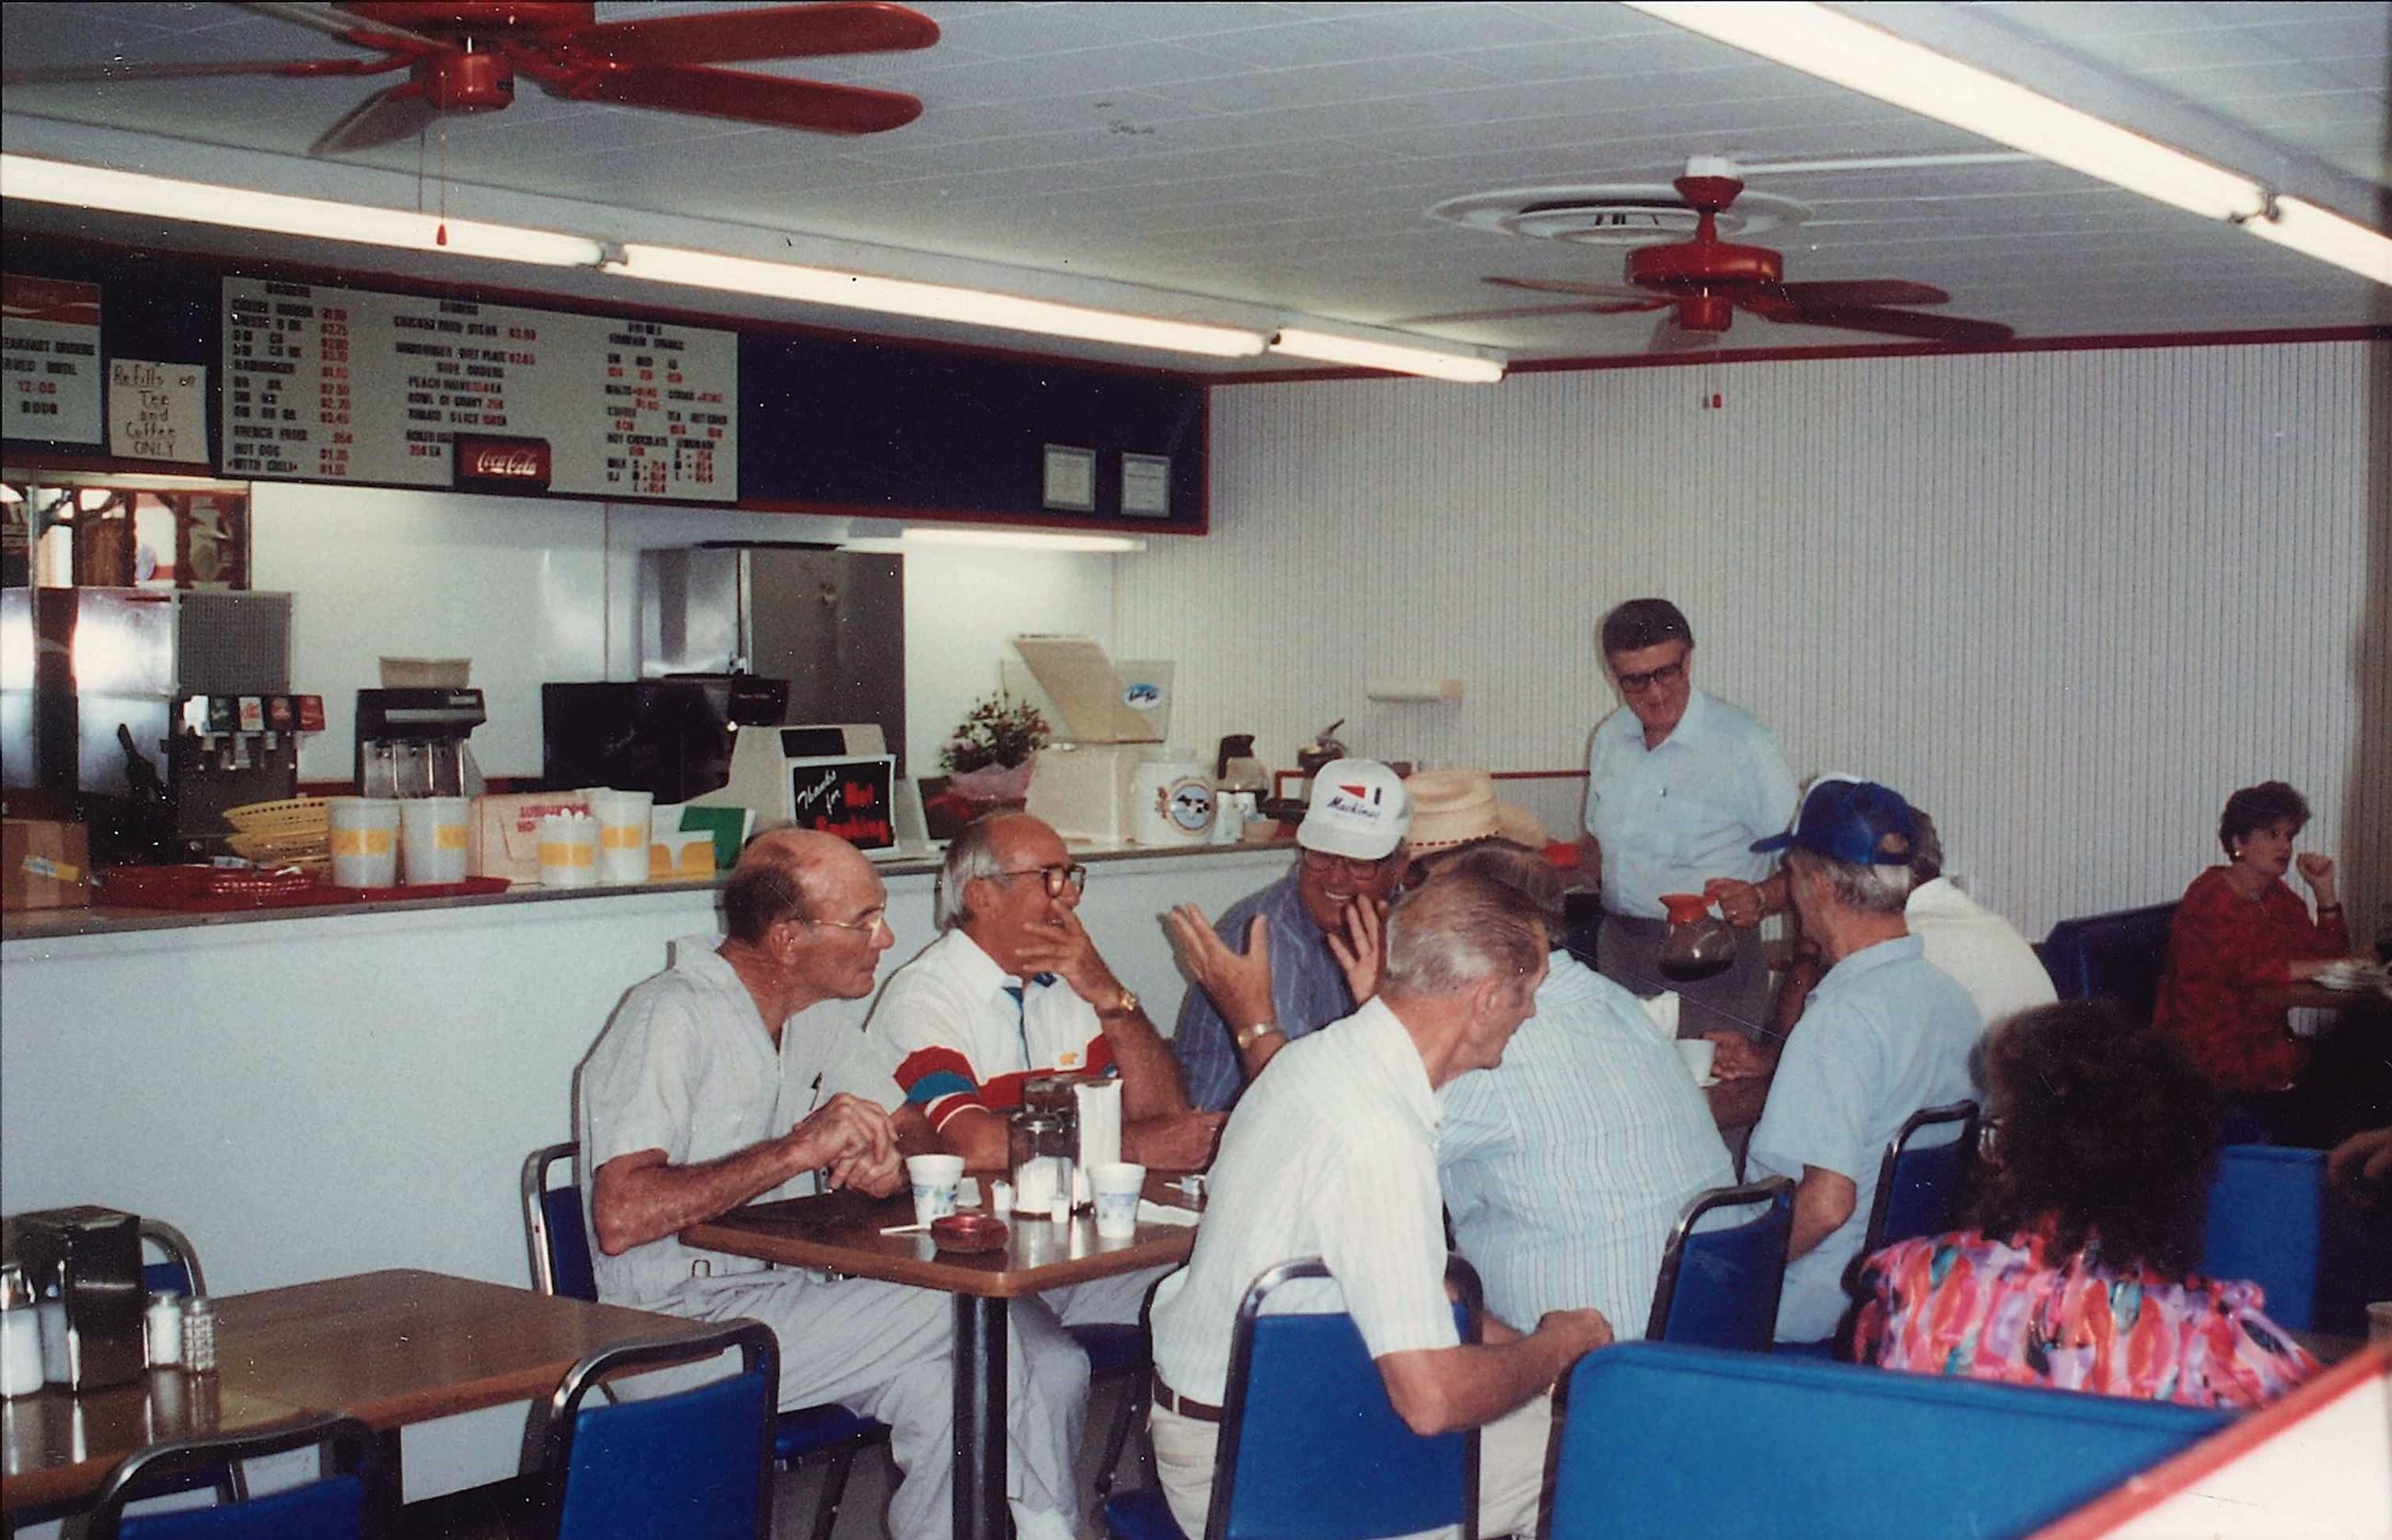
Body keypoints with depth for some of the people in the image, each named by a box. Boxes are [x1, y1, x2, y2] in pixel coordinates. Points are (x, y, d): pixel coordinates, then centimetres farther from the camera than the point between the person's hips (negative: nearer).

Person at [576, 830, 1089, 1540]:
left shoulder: (821, 1016, 11)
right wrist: (797, 1150, -26)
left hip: (788, 1306, 7)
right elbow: (620, 1217, -24)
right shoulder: (670, 1018, -14)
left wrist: (882, 1166, -5)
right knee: (955, 1307, -24)